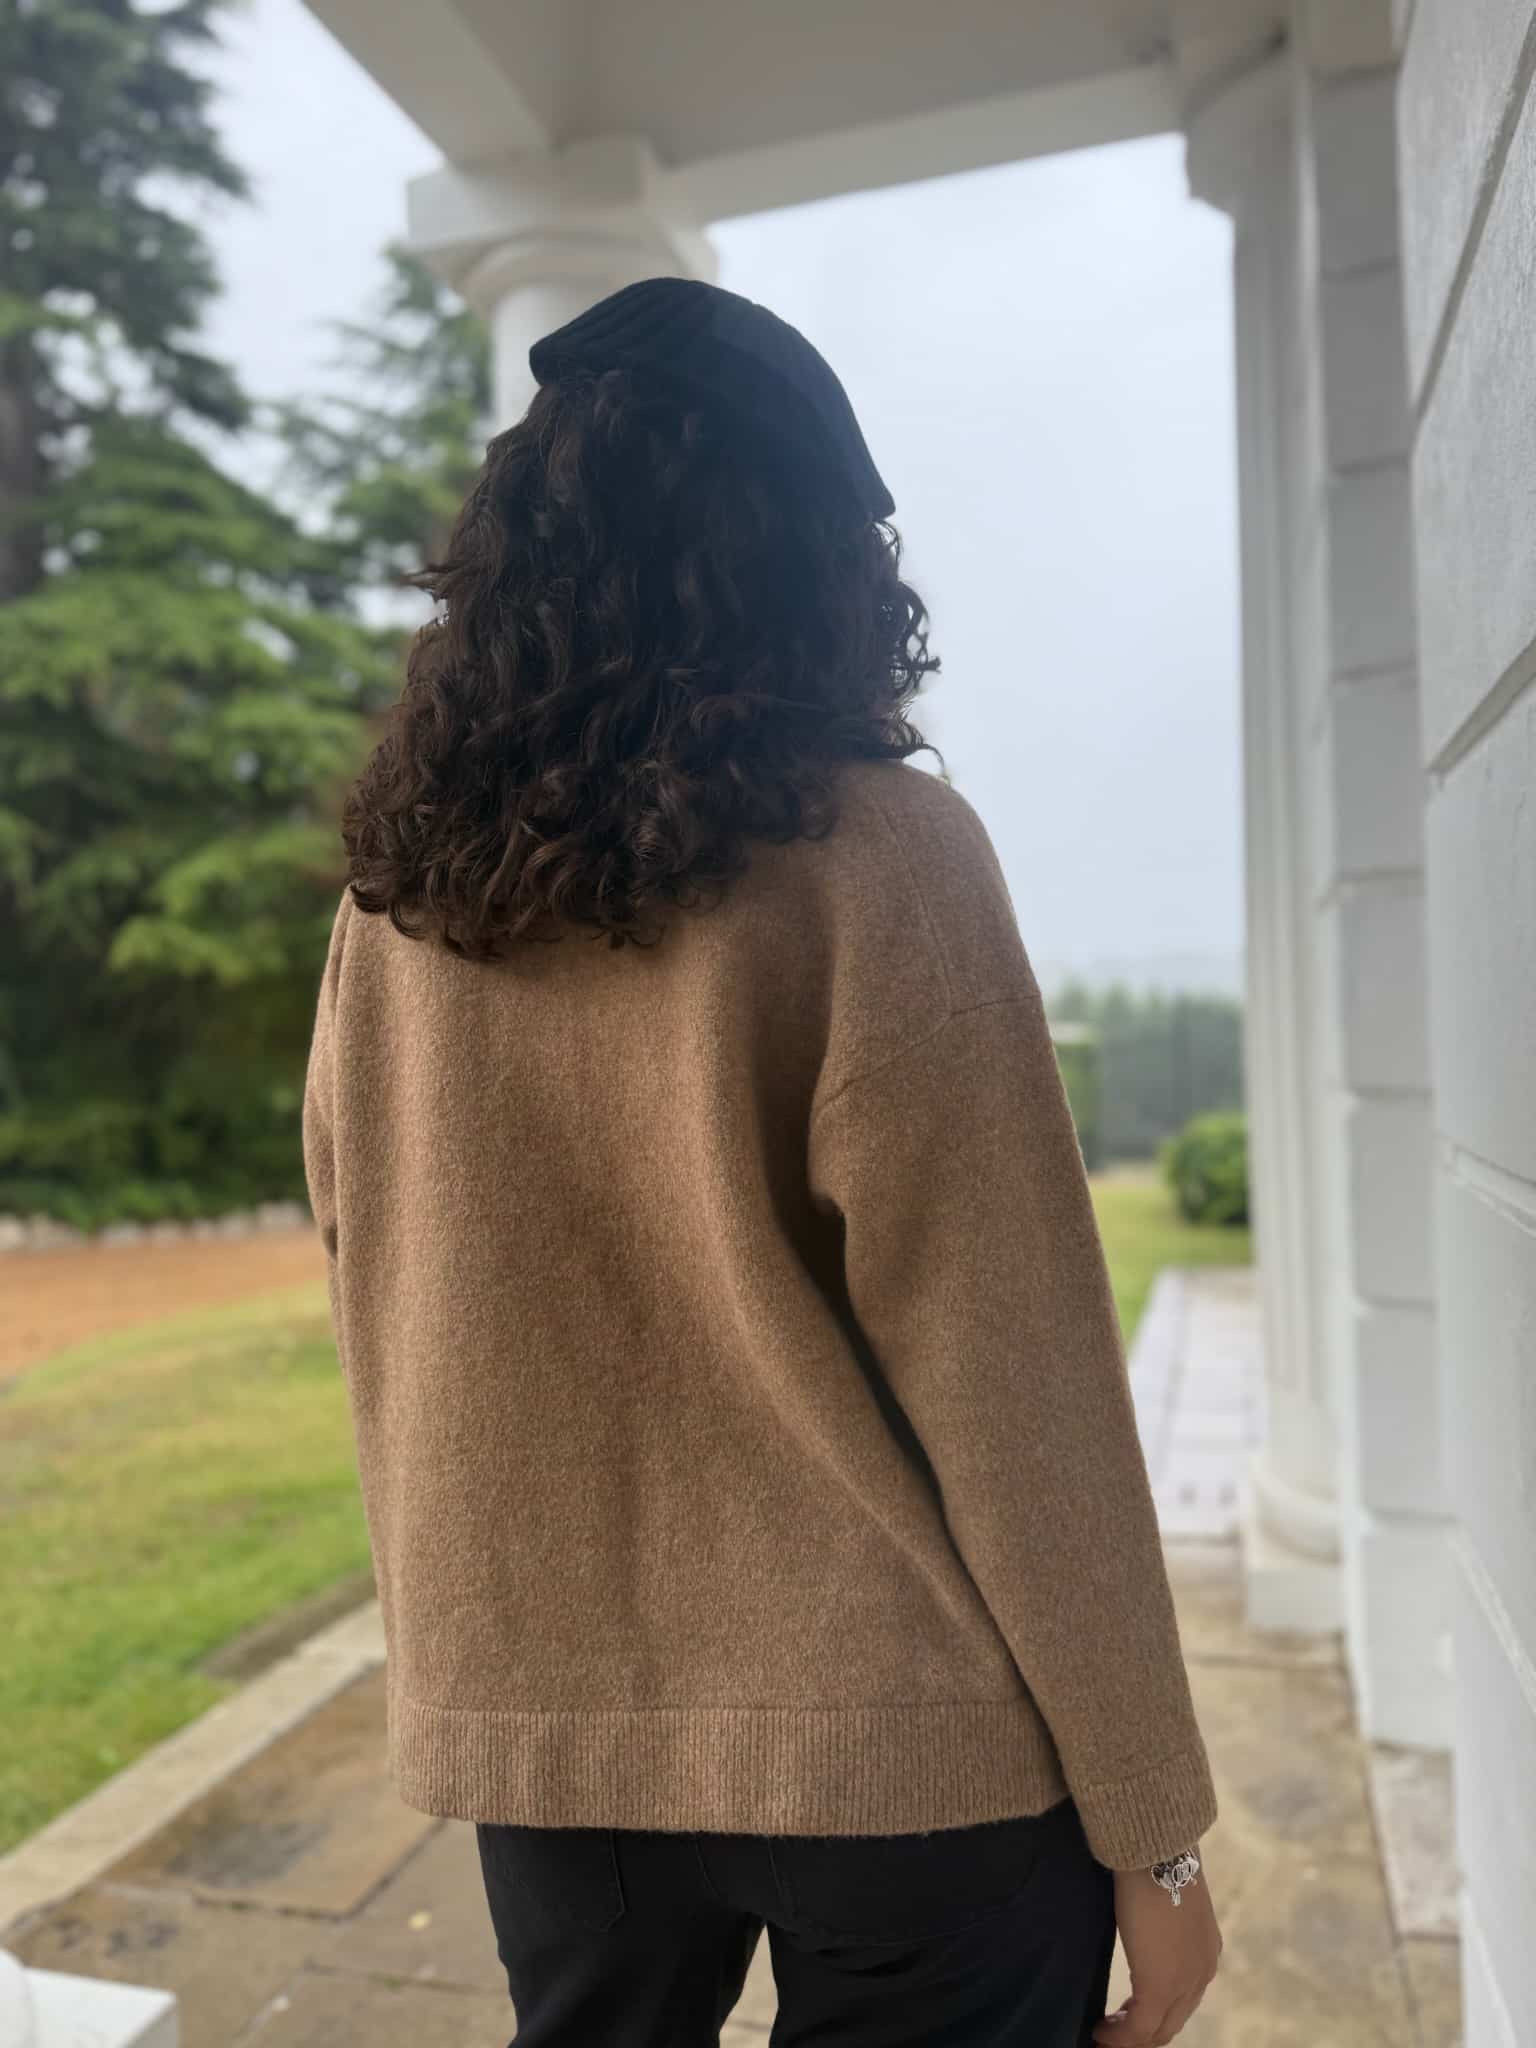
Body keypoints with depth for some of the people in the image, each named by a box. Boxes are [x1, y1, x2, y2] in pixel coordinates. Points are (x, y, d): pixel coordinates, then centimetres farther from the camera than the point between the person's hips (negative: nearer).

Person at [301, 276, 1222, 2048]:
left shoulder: (396, 898, -3)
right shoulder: (874, 855, -16)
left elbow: (385, 1362, 5)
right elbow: (1013, 1393, -16)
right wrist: (1151, 1828, -4)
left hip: (528, 1735, 4)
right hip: (893, 1754, -3)